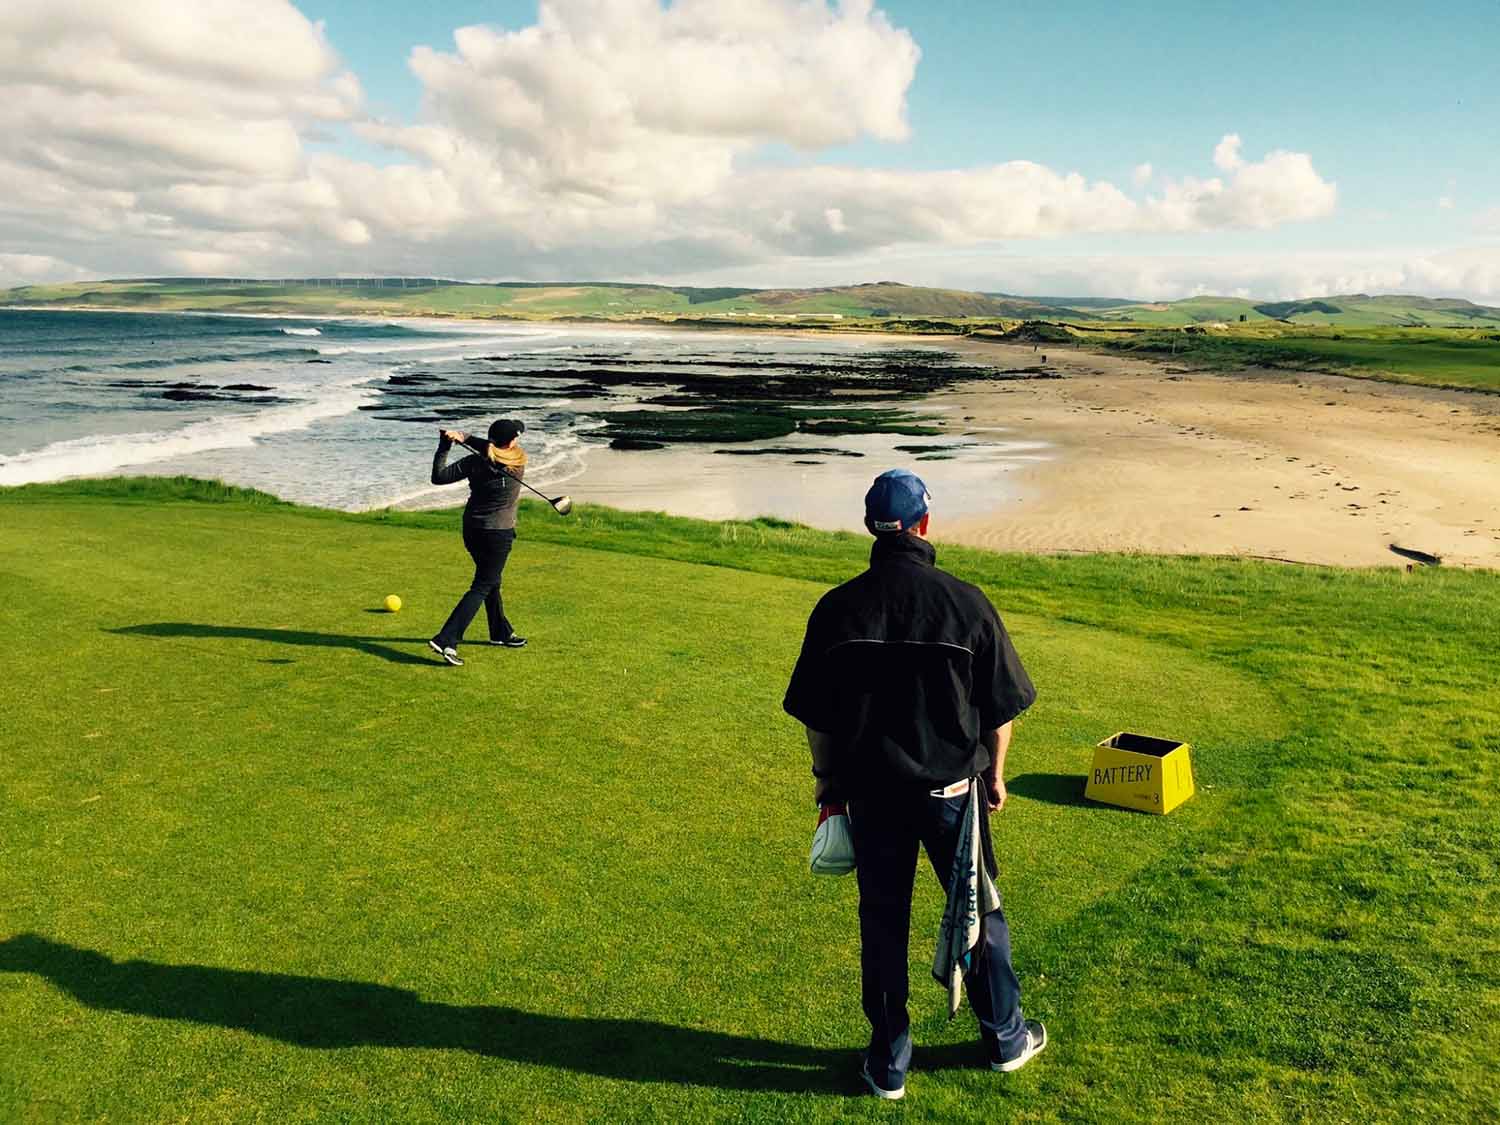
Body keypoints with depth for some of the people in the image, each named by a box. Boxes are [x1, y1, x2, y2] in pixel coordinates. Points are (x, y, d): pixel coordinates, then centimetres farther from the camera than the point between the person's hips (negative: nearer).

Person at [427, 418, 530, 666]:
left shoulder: (474, 462, -7)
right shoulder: (518, 463, -11)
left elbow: (438, 477, -10)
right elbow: (490, 451, 1)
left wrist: (444, 445, -5)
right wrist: (465, 437, -9)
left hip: (472, 531, 5)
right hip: (498, 534, -5)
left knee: (491, 580, 22)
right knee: (482, 587, -2)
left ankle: (501, 632, 40)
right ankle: (445, 640, -15)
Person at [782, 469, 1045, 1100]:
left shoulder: (838, 607, -9)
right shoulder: (966, 603, -11)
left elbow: (815, 716, -2)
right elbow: (1000, 707, -3)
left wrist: (827, 777, 13)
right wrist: (994, 773, 12)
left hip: (871, 792, 1)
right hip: (952, 789, 0)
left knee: (883, 924, 14)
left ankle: (888, 1064, 26)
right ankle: (1006, 1037, 37)